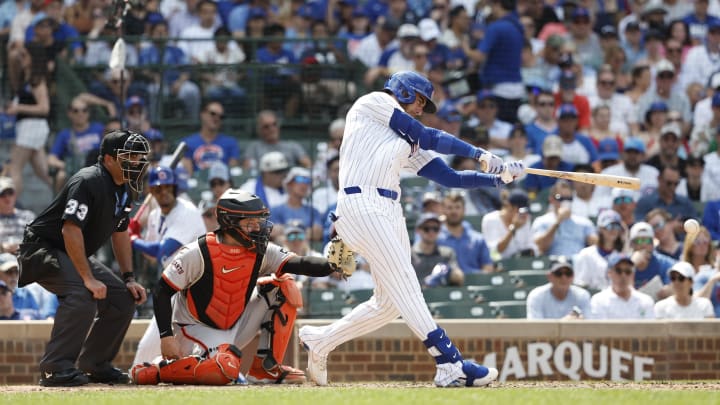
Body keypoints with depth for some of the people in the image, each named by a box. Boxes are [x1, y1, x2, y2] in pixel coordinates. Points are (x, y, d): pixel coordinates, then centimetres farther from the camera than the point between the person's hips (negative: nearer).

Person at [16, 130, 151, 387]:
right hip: (43, 248, -10)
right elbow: (71, 230, -32)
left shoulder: (123, 189, 5)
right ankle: (56, 369, -29)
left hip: (76, 256, 10)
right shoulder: (88, 182, -25)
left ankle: (96, 365, 13)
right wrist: (88, 278, -32)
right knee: (82, 294, -33)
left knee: (124, 299, 3)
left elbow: (120, 233, 17)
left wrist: (129, 278, 9)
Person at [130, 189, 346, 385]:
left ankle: (266, 368, -4)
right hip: (196, 327, -6)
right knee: (225, 370, -37)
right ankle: (150, 373, -13)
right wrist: (166, 336, -24)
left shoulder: (261, 252, -6)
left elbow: (298, 264, -19)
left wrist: (332, 265, -39)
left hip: (235, 327, 6)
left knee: (284, 287, -7)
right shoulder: (198, 253, -20)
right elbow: (162, 292, -16)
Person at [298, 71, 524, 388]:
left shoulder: (409, 142, 27)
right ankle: (451, 365, -24)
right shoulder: (373, 103, 8)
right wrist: (479, 154, 2)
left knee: (390, 301, 6)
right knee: (404, 285, -15)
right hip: (361, 204, -9)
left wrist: (498, 177, 9)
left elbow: (449, 177, 20)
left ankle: (320, 341, 22)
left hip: (390, 211, 9)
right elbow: (427, 136, 1)